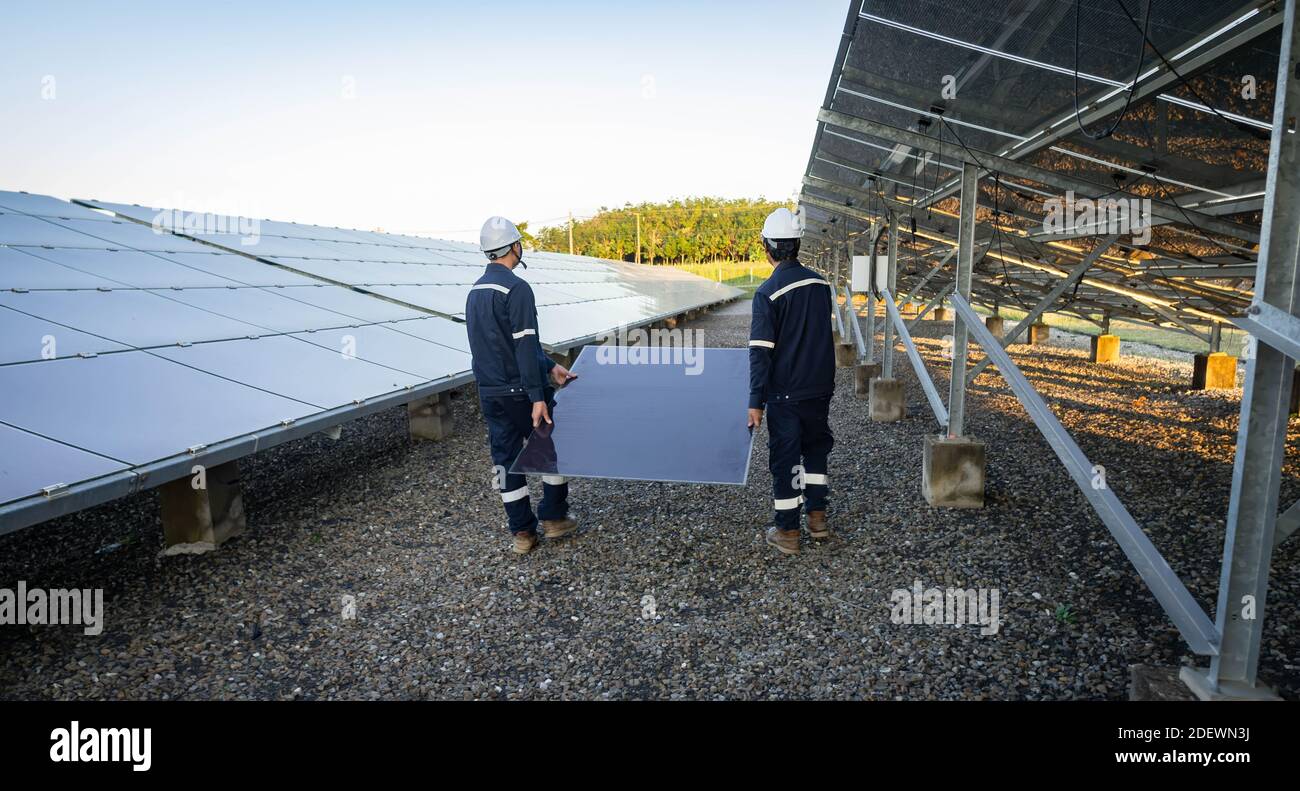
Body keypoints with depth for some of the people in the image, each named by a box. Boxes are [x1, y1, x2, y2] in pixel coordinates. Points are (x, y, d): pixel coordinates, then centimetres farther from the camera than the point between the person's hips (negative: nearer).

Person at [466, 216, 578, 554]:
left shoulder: (475, 291, 11)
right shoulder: (516, 288, -17)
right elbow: (525, 346, -22)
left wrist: (549, 367, 18)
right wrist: (537, 396, -20)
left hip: (489, 392, 7)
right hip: (520, 390, -7)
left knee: (505, 458, 11)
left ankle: (522, 533, 17)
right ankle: (553, 517, 21)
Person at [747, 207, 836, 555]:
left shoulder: (768, 293, -16)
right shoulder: (820, 284, 2)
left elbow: (760, 353, -17)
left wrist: (756, 402, -13)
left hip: (785, 393, -5)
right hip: (821, 388, 6)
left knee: (785, 457, 6)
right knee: (816, 447, 22)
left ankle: (788, 532, 14)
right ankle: (817, 516, 28)